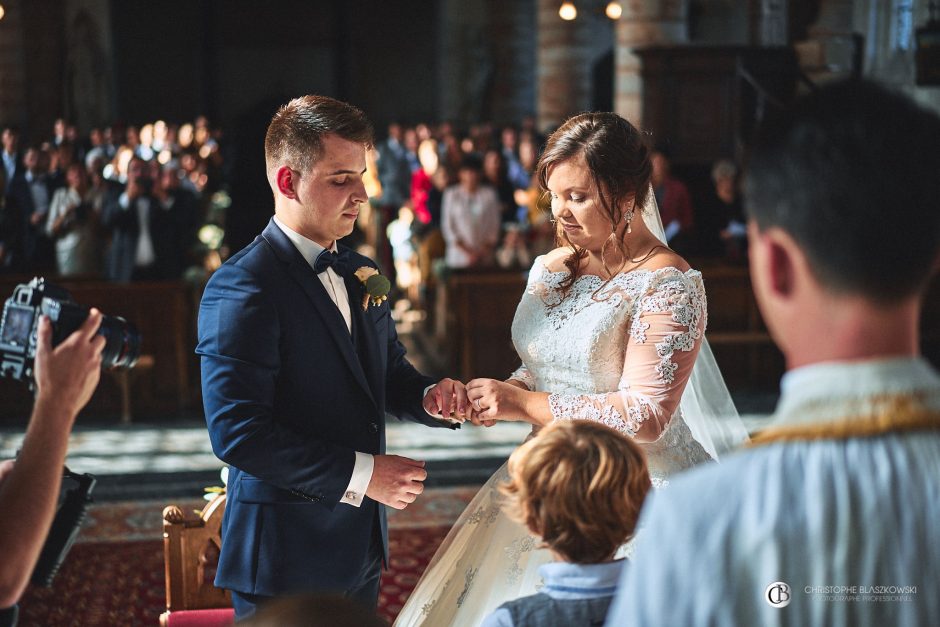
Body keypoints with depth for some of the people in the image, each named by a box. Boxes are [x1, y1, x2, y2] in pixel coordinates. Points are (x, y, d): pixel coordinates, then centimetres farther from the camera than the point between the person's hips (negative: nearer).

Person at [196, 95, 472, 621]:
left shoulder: (360, 274, 9)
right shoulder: (241, 288, -17)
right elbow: (238, 433, -23)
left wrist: (429, 396, -5)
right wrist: (359, 474, -21)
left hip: (361, 543, 8)